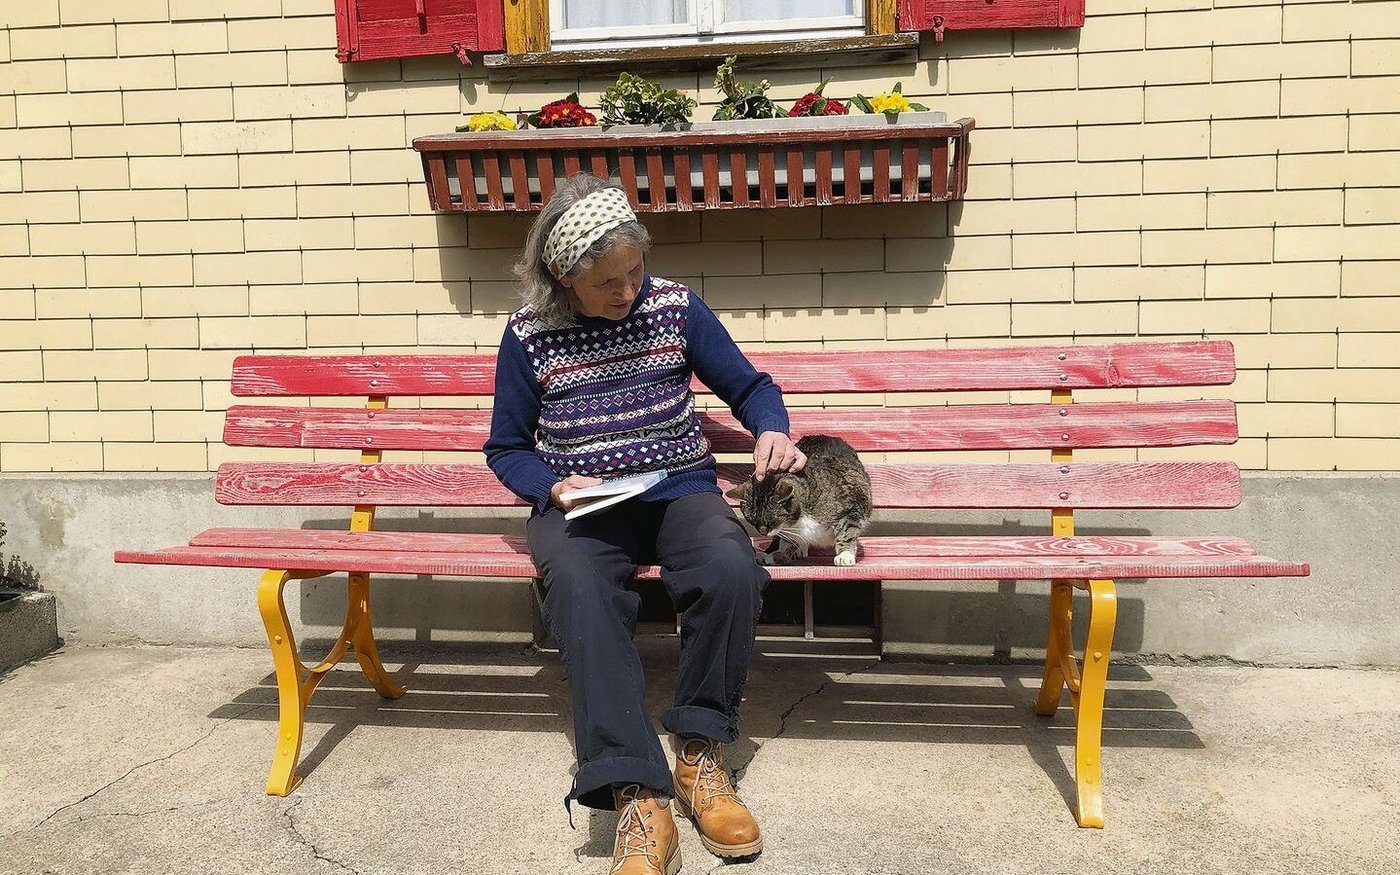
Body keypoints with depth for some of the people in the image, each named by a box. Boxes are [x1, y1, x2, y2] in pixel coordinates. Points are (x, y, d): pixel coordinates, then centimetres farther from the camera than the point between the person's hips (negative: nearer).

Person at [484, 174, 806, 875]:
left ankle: (699, 752, -13)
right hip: (580, 504, -1)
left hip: (679, 492, 1)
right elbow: (506, 448, 10)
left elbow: (749, 385, 12)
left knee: (733, 568, -33)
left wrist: (772, 430, -11)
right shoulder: (530, 334, 0)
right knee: (580, 589, -36)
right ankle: (639, 796, -34)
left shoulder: (675, 306, 2)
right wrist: (553, 486, -11)